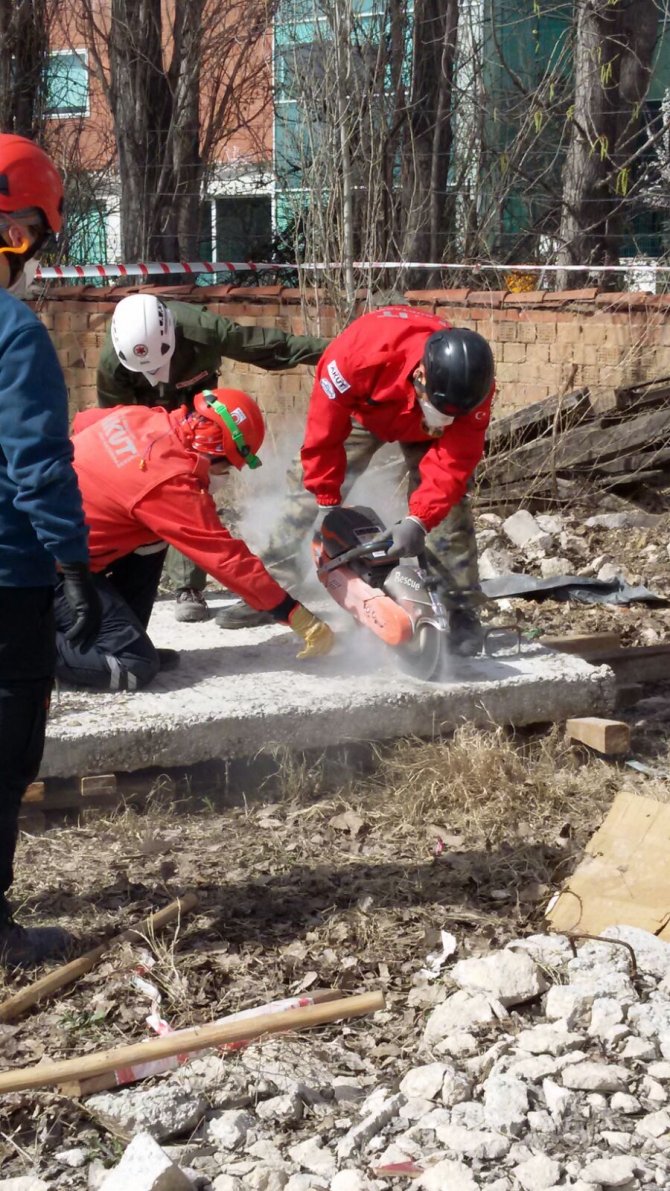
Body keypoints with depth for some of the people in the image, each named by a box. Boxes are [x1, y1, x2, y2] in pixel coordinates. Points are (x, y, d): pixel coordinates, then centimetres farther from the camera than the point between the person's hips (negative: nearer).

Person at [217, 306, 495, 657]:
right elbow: (323, 429, -32)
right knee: (307, 487, -3)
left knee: (448, 506, -15)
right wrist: (327, 500, -25)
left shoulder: (470, 390, -38)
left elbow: (452, 464, -36)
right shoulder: (362, 350, -45)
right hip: (361, 409, 0)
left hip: (423, 430, 0)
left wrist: (418, 521, -50)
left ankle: (463, 612, -6)